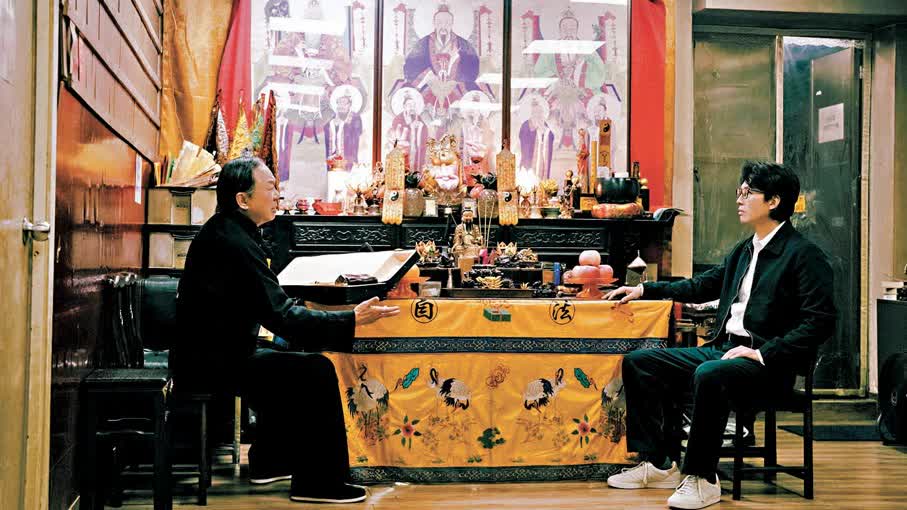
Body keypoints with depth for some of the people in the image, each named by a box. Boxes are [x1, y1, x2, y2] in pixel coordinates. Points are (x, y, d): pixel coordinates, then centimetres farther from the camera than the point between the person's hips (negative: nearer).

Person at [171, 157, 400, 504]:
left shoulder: (223, 230, 11)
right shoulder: (235, 242, -22)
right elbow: (280, 316, -25)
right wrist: (351, 320, -22)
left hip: (209, 353, 11)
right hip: (211, 364, -11)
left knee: (291, 362, 24)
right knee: (316, 371, -14)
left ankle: (270, 462, 30)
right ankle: (319, 483, -5)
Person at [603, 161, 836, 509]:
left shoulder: (805, 256, -8)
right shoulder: (743, 251, 18)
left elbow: (820, 322, -16)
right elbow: (702, 286, 28)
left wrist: (764, 353, -21)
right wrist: (645, 290, 20)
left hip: (768, 364, -9)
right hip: (722, 349, 9)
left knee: (709, 375, -38)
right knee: (638, 362, 0)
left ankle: (701, 478, -21)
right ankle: (657, 465, 1)